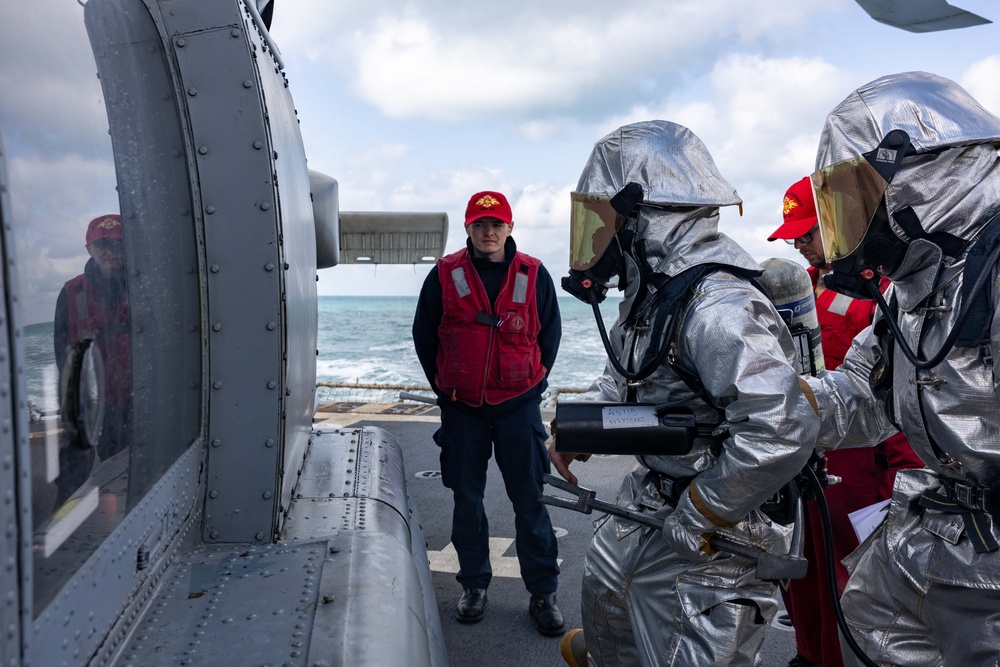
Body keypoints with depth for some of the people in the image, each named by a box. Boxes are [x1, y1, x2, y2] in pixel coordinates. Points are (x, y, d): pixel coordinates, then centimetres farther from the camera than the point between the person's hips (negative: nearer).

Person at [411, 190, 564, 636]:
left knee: (529, 500, 3)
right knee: (467, 501, 10)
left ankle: (543, 592, 17)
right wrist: (445, 390, 6)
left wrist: (534, 385, 6)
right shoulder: (445, 276, -1)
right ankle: (474, 585, 27)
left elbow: (550, 335, 10)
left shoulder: (533, 275, 0)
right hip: (461, 408, 1)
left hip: (518, 407, 0)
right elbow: (423, 336, 7)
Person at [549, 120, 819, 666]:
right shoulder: (651, 288, 1)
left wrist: (698, 517, -27)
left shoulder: (718, 307, -32)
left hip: (707, 538, -10)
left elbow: (782, 430, -40)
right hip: (649, 496, 10)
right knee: (604, 589, 31)